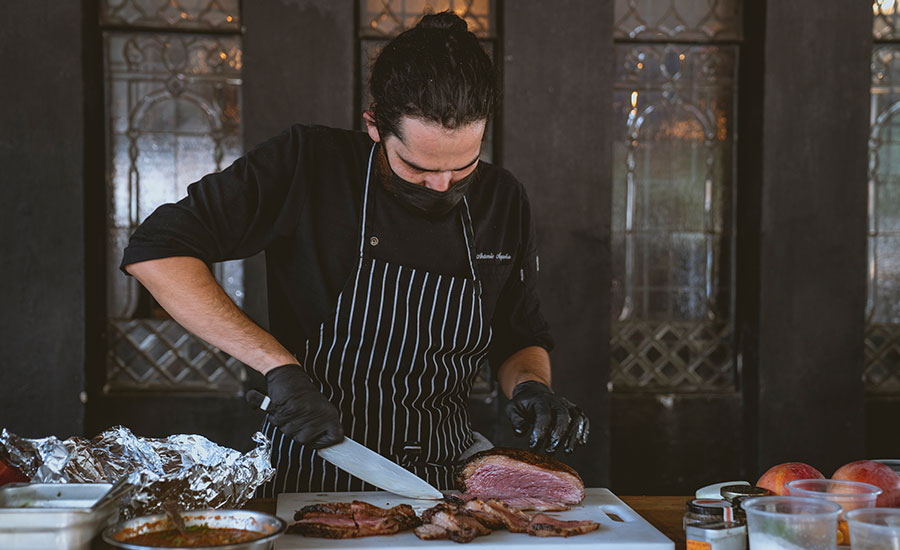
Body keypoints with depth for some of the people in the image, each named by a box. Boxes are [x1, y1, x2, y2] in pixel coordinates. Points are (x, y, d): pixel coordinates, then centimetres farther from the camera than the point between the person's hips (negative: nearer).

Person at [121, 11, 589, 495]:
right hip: (310, 467, -4)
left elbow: (521, 340, 13)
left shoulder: (502, 202, 0)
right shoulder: (306, 164, -13)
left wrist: (530, 385, -11)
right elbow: (155, 253, -18)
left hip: (443, 473, 5)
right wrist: (280, 365, -25)